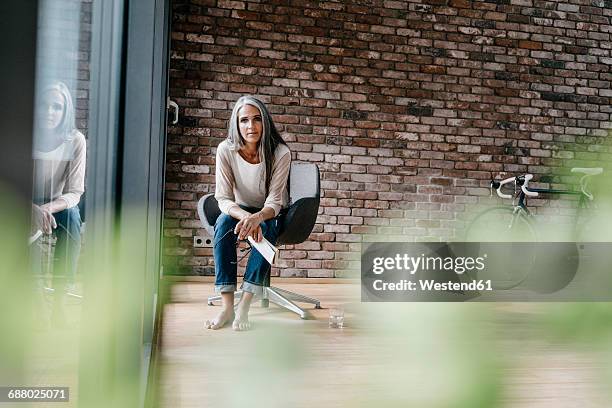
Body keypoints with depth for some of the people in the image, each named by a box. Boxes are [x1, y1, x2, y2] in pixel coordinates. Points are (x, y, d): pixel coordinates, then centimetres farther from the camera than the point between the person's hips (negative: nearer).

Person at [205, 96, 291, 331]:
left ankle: (244, 306, -36)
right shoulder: (226, 150, -17)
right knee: (223, 222, -32)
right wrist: (244, 216, -41)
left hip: (269, 214, -1)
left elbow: (274, 201, -22)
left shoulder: (280, 153, -21)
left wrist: (258, 217, -46)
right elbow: (223, 198, -19)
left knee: (265, 227, -36)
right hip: (240, 210, 2)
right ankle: (227, 305, -34)